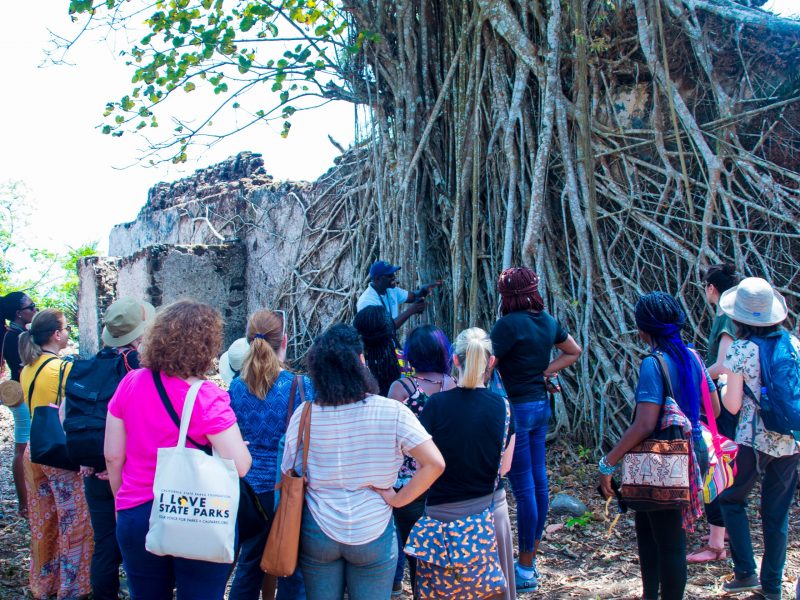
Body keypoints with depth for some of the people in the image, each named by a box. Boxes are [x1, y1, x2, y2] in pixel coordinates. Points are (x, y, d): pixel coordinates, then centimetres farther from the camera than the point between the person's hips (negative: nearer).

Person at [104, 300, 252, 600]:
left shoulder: (131, 383, -4)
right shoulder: (207, 398, -18)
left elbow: (113, 456, 2)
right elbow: (240, 466, -21)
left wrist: (121, 499, 17)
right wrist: (240, 445, 1)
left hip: (135, 516, 4)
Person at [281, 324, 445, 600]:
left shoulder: (304, 415, -11)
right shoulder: (391, 412, -15)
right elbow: (434, 464, -19)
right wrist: (397, 499, -8)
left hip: (317, 534, 1)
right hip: (372, 534, -1)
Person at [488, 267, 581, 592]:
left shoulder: (508, 324, -17)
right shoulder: (548, 321, 6)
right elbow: (574, 351, 20)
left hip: (516, 408, -8)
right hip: (540, 404, 8)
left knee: (523, 488, -3)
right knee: (539, 482, 13)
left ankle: (526, 569, 5)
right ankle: (531, 558, 26)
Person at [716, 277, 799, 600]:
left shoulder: (740, 349, -11)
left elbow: (733, 405, -10)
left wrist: (723, 383, 8)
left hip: (753, 440, -4)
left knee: (732, 500, 15)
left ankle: (745, 572, 7)